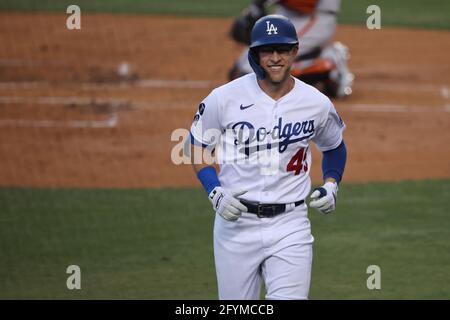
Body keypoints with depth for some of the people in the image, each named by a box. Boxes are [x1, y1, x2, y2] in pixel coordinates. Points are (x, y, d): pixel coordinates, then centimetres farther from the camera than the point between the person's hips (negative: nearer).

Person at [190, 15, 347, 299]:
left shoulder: (317, 104, 0)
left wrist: (331, 185, 1)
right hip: (235, 221, 0)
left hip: (289, 225, 0)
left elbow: (335, 147, 19)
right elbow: (198, 146, 6)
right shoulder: (225, 98, -6)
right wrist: (216, 193, -9)